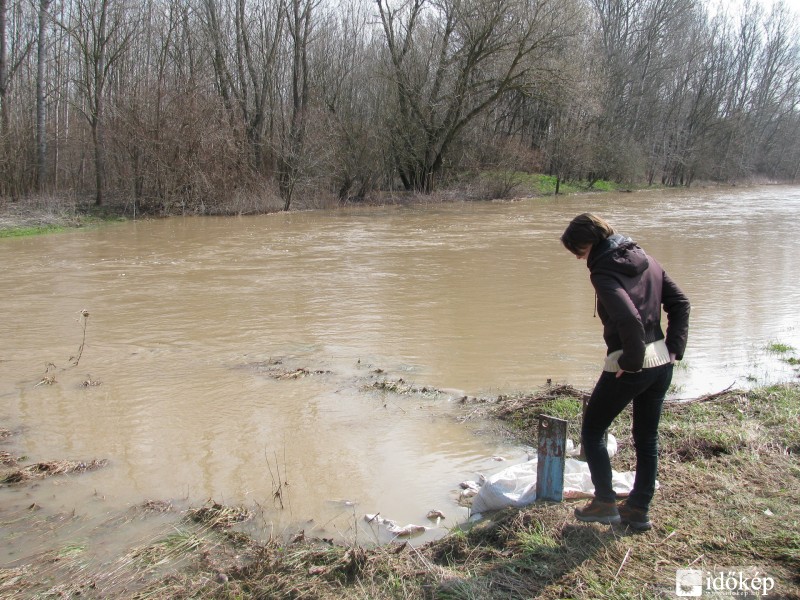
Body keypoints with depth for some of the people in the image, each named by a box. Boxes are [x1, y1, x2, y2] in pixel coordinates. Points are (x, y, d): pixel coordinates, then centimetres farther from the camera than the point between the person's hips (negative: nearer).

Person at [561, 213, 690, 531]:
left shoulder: (603, 271, -16)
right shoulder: (646, 259, 8)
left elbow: (629, 319, -29)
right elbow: (680, 303, 9)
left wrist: (632, 359, -16)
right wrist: (674, 347, 8)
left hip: (629, 366, -8)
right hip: (662, 362, 8)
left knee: (591, 432, 12)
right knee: (647, 438, 18)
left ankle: (605, 503, 16)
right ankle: (639, 510, 27)